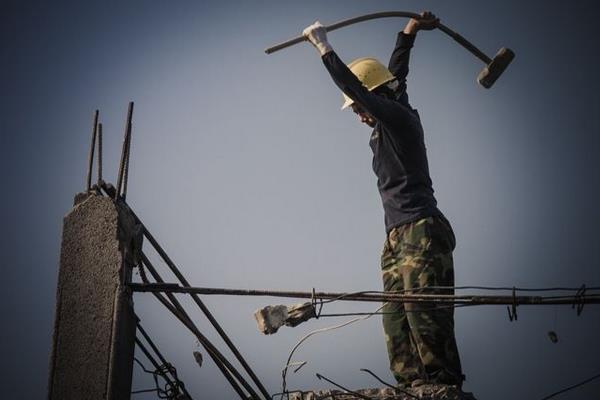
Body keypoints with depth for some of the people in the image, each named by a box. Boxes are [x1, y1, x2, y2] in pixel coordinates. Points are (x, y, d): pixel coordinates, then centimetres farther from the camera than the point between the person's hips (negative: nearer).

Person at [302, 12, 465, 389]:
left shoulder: (397, 116, -4)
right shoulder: (390, 124, 20)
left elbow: (353, 86, -10)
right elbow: (396, 73, 35)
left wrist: (323, 45, -1)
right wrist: (411, 30, 40)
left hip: (421, 233, -10)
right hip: (399, 238, 10)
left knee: (424, 315, -17)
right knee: (397, 322, 0)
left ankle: (445, 386, -18)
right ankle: (414, 387, -4)